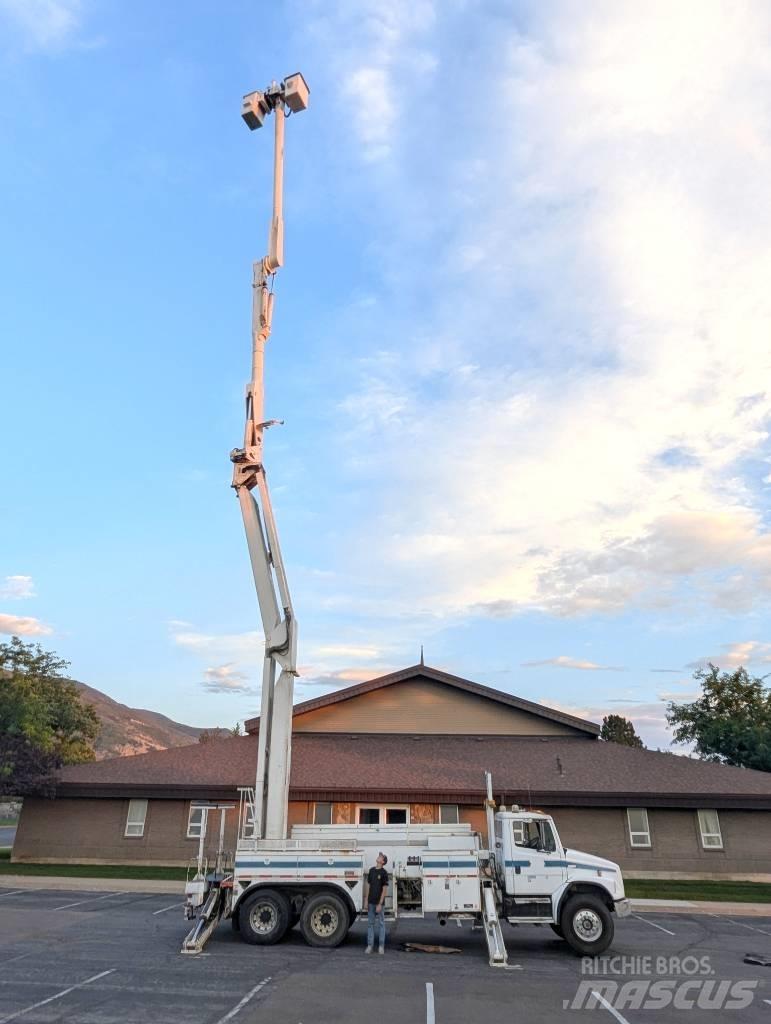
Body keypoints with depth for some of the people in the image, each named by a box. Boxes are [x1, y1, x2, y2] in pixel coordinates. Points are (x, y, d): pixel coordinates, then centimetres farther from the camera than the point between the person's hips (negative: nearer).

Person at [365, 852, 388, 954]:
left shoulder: (384, 873, -9)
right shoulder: (371, 870, 7)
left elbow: (385, 889, -11)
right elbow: (368, 886, 12)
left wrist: (380, 904, -15)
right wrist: (366, 900, 8)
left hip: (379, 902, -5)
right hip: (371, 902, 5)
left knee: (381, 924, 4)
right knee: (370, 923, 9)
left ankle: (381, 946, 11)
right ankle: (370, 945, 16)